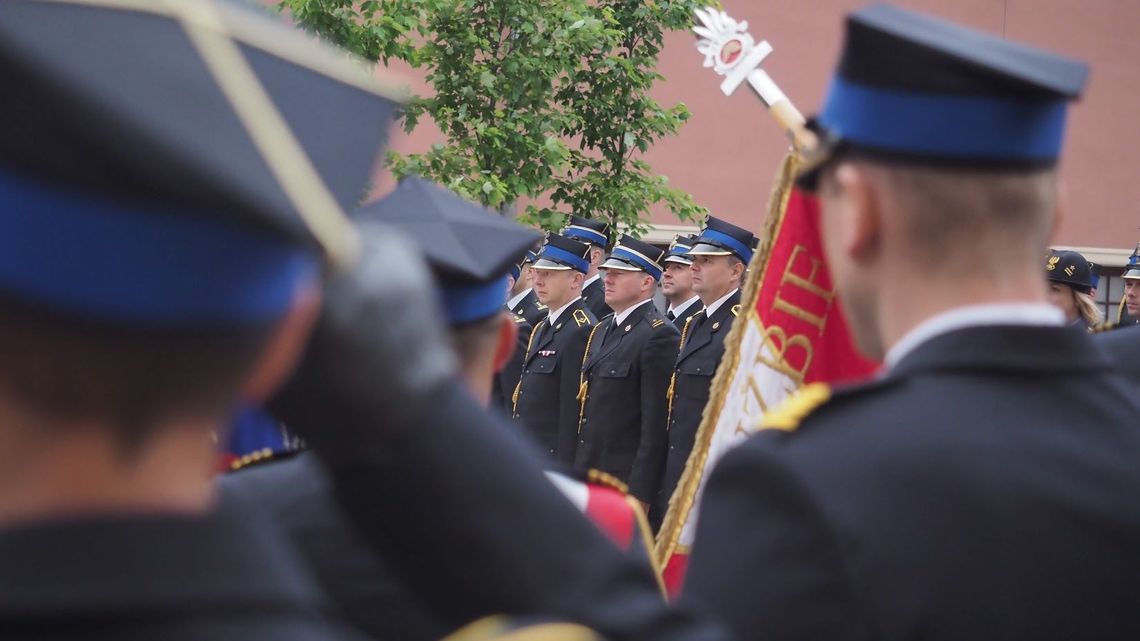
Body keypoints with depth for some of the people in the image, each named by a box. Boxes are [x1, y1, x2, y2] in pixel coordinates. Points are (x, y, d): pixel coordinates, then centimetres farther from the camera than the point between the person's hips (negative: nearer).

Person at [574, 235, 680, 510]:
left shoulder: (660, 335, -12)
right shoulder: (601, 330, 17)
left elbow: (656, 423, -16)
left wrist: (640, 494, -19)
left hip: (626, 484, -8)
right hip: (587, 478, 8)